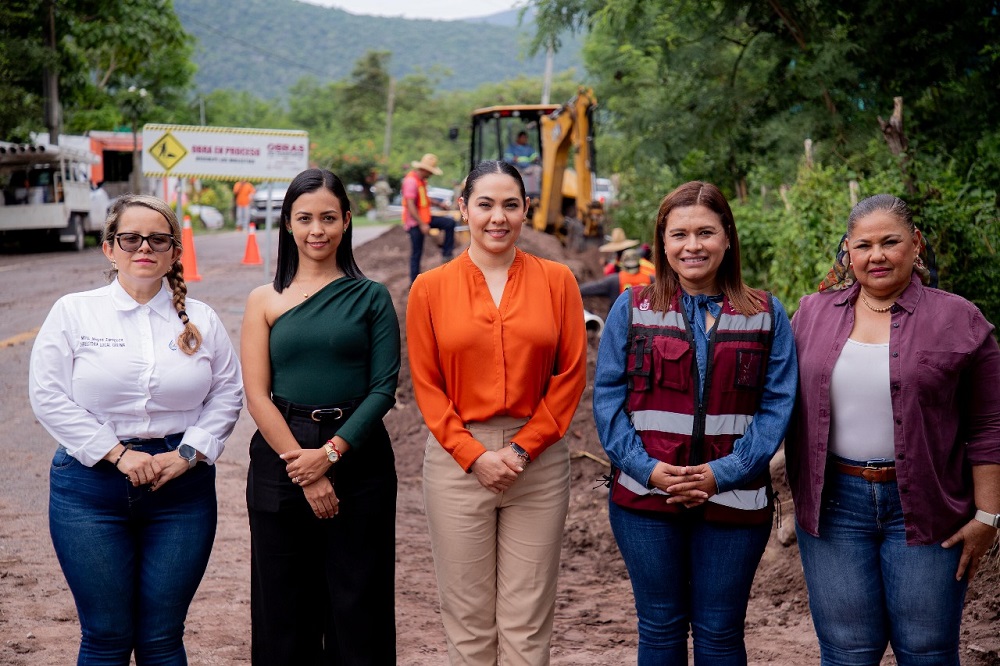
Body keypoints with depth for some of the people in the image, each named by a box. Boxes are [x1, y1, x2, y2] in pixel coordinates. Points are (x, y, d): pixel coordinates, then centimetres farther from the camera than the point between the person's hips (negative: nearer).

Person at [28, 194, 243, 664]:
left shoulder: (201, 320, 8)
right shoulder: (73, 313, 2)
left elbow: (227, 396, 7)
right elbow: (49, 397, -4)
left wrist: (188, 453, -8)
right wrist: (118, 454, -11)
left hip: (182, 487, 1)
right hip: (90, 486, -1)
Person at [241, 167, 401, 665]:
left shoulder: (371, 297, 3)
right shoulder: (265, 301, 4)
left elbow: (384, 387, -3)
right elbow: (257, 396, -2)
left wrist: (331, 452, -14)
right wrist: (304, 467, -10)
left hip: (357, 455, -1)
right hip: (282, 458, 1)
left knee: (358, 610, 5)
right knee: (285, 610, 9)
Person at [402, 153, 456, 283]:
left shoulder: (421, 180, 12)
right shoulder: (411, 181, -20)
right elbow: (410, 205, -25)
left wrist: (437, 204, 16)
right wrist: (422, 224, -26)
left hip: (424, 218, 9)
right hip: (415, 222, -9)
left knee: (450, 223, 0)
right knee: (416, 253, -2)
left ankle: (446, 254, 5)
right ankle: (414, 282, 7)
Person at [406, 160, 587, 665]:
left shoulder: (556, 280, 2)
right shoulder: (431, 288, 2)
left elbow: (571, 374, 0)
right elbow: (426, 385, 1)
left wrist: (523, 448, -8)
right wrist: (475, 455, -9)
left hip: (538, 462, 0)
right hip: (458, 459, 0)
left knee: (527, 622, 6)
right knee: (467, 619, 7)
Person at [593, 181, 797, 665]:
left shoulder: (765, 315, 3)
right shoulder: (632, 309, 3)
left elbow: (778, 404, -2)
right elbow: (607, 396, 0)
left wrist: (725, 472, -13)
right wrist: (646, 467, -14)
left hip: (733, 498, 0)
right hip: (646, 499, 0)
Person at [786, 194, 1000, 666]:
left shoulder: (958, 320, -2)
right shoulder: (813, 314, 6)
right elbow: (790, 408, 12)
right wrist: (800, 493, 9)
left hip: (924, 507, -2)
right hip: (834, 504, 2)